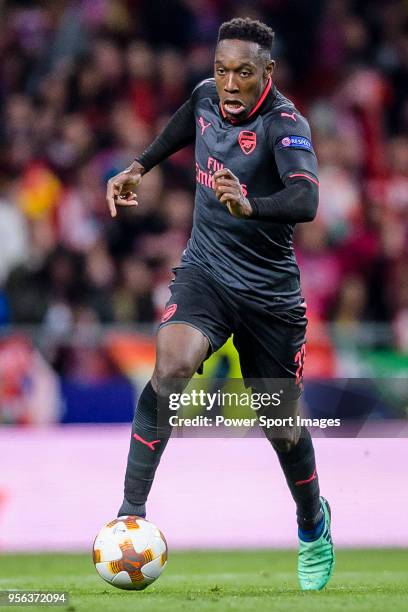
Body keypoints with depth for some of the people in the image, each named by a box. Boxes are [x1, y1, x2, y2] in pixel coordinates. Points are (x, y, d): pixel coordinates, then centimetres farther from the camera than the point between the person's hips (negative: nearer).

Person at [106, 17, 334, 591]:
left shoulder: (285, 123, -22)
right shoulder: (207, 96, -5)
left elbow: (305, 200, -42)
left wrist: (250, 205, -59)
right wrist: (138, 168, 18)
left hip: (270, 292, -3)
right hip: (205, 271, 3)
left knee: (282, 429, 9)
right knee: (173, 365, -28)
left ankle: (313, 523, 41)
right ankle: (131, 514, -25)